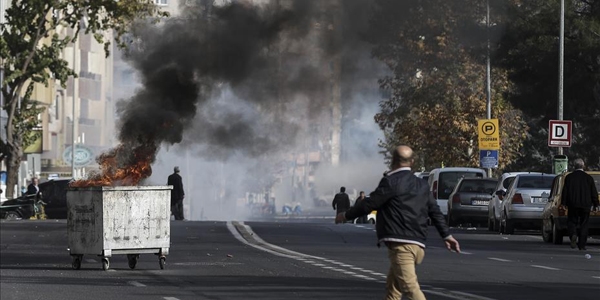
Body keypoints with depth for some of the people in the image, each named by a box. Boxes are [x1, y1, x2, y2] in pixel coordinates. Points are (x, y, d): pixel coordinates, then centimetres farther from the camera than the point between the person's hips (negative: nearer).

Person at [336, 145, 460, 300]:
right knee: (392, 287, 18)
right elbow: (435, 211, 20)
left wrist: (346, 215, 10)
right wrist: (446, 235, 28)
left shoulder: (390, 182, -6)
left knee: (410, 286, -17)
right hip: (418, 244, 9)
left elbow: (370, 205, -5)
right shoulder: (421, 185, 17)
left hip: (400, 245, -9)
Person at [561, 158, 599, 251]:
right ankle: (582, 245, 6)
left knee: (571, 222, 10)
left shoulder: (569, 177, -2)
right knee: (584, 225, 8)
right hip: (585, 205, 1)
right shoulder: (589, 178, 0)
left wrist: (563, 203, 3)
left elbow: (565, 191, -2)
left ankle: (573, 235, -21)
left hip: (573, 205, -1)